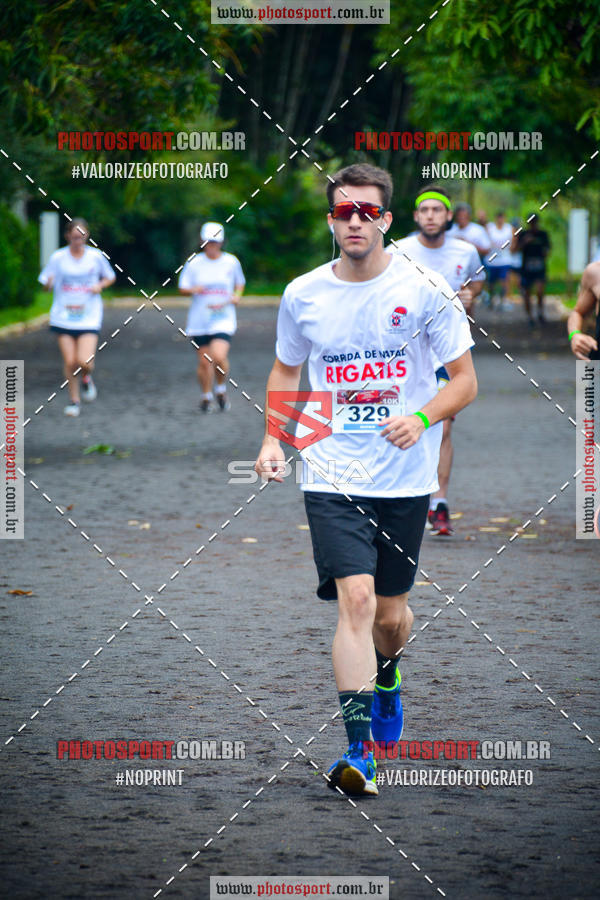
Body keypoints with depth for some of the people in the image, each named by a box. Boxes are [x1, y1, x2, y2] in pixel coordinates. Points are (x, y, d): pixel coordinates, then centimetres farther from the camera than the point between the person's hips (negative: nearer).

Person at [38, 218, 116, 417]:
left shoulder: (96, 256, -1)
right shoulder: (58, 257, -2)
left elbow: (110, 277, 14)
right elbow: (46, 284, 4)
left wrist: (100, 285, -7)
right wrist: (49, 283, -19)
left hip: (89, 317, -1)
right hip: (63, 317, 1)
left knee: (84, 361, -15)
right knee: (69, 361, 1)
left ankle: (86, 378, 22)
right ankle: (74, 399, 21)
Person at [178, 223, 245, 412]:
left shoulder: (231, 262, 3)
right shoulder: (194, 263, 2)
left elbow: (240, 282, 19)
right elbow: (182, 288, 6)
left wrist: (237, 295, -1)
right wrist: (193, 290, -16)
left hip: (223, 318, -1)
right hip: (199, 319, 1)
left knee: (219, 357, -20)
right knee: (204, 361, 4)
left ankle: (221, 390, 7)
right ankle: (206, 397, 25)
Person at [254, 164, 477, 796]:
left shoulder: (425, 290, -4)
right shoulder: (302, 295, 2)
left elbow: (465, 379, 0)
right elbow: (285, 370, 19)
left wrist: (421, 418, -18)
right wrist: (273, 437, 5)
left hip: (405, 480, 0)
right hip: (332, 477, 0)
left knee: (391, 614, 11)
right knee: (356, 600, -17)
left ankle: (386, 680, 48)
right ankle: (358, 751, -18)